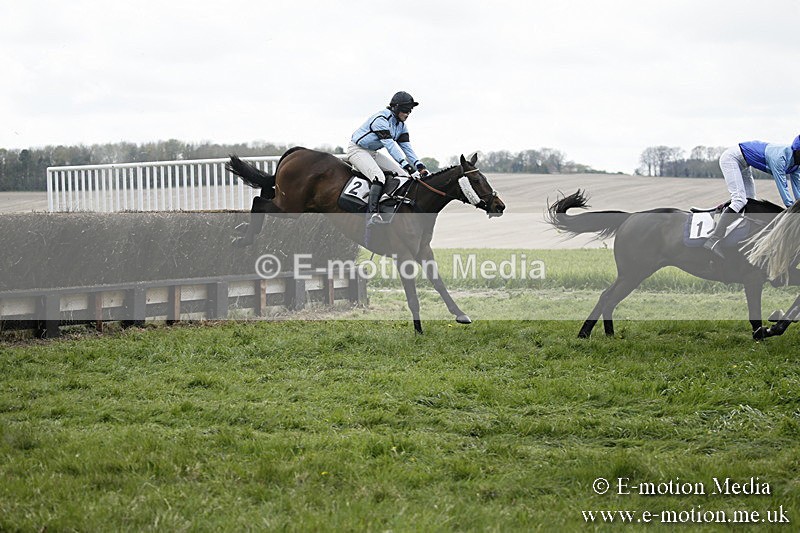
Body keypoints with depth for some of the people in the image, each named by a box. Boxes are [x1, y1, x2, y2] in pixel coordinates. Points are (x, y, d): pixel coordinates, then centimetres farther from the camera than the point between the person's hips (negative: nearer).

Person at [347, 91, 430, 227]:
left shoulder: (401, 124, 4)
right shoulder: (381, 119, -25)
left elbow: (407, 148, 1)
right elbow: (391, 146, -32)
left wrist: (421, 167, -13)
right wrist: (408, 167, -37)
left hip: (373, 152, 10)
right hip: (357, 150, -10)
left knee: (403, 174, -4)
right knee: (378, 177, -33)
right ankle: (372, 215, -41)